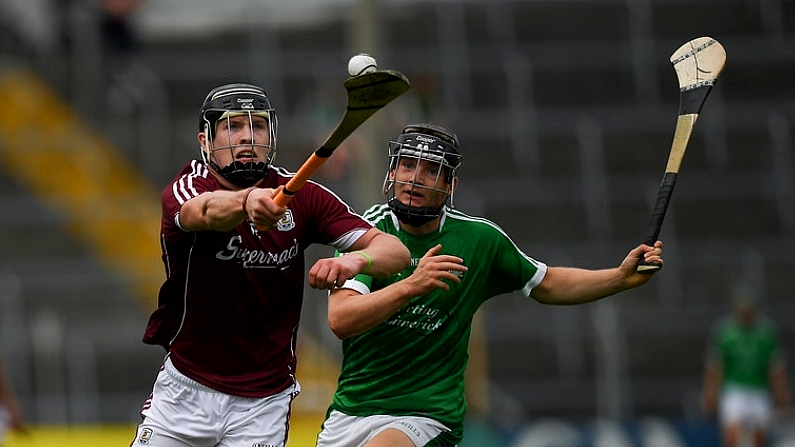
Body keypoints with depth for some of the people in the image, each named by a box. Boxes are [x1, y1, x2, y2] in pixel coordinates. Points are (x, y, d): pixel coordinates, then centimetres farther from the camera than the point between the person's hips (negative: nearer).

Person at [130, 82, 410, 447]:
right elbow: (207, 211, -37)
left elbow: (395, 251, -12)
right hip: (185, 390, -1)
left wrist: (357, 260, -35)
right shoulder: (185, 190, -12)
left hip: (263, 404, 1)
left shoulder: (299, 196, -5)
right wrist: (246, 201, -60)